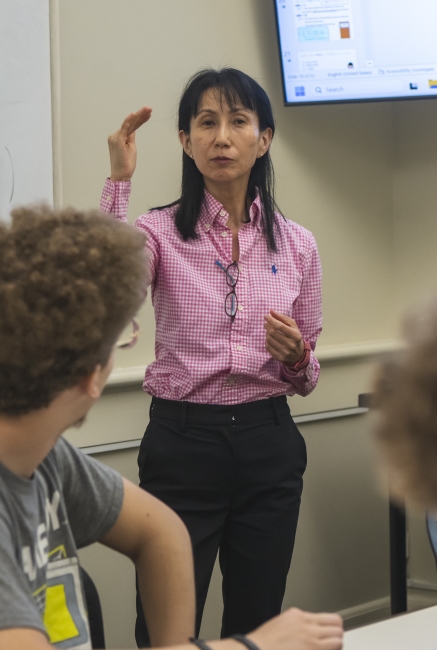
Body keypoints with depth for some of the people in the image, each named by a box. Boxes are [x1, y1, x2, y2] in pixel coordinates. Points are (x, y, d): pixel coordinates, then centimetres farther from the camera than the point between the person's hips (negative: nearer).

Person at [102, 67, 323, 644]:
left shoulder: (296, 244, 6)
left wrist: (297, 357, -10)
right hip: (183, 442, -3)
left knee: (255, 624, 11)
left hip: (269, 445, 3)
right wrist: (119, 182, -27)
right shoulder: (161, 233, -3)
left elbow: (305, 379, 13)